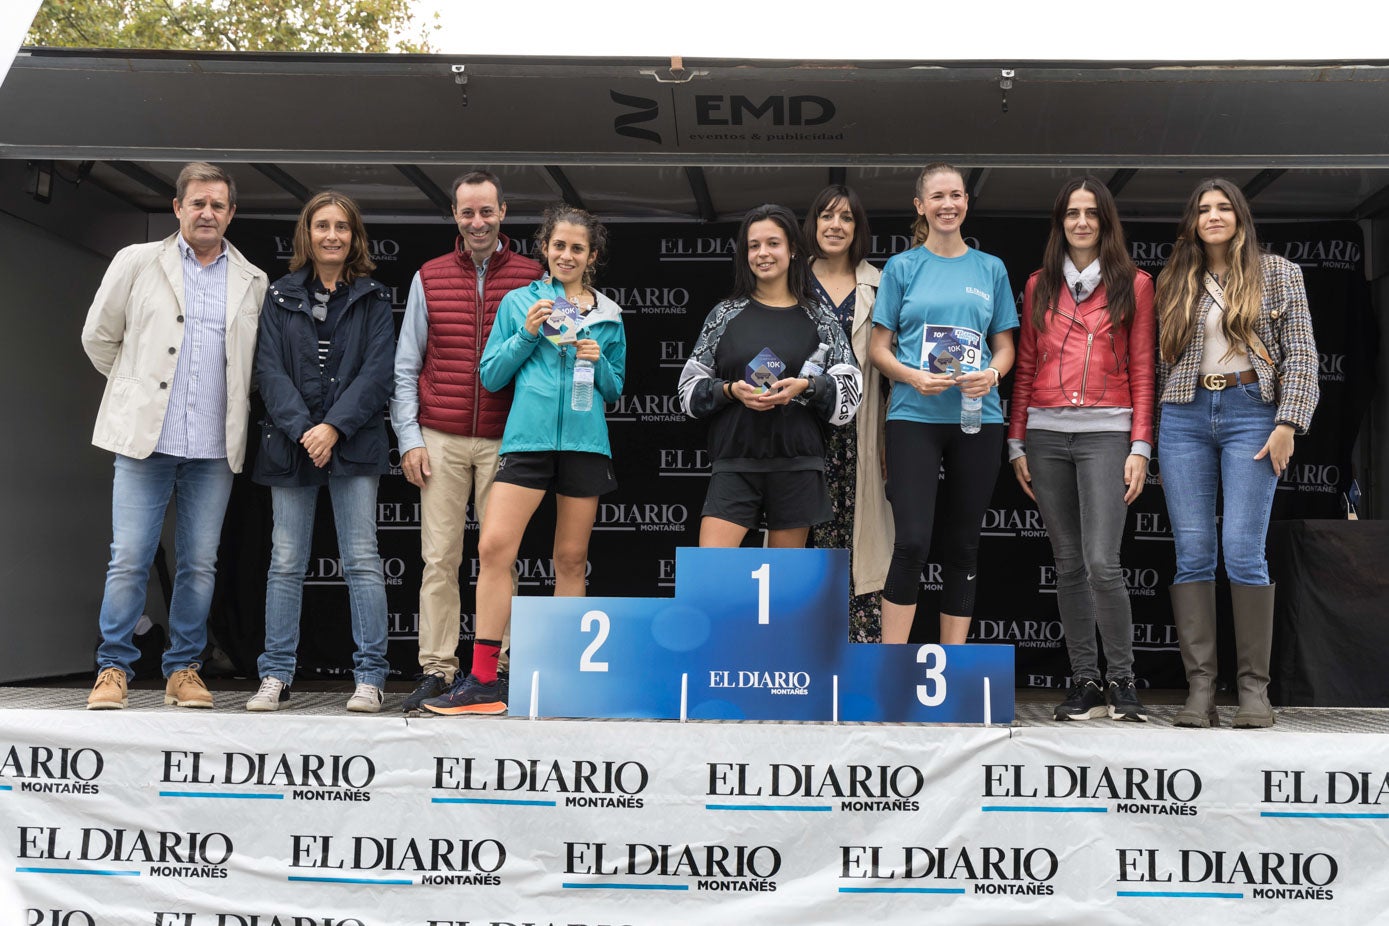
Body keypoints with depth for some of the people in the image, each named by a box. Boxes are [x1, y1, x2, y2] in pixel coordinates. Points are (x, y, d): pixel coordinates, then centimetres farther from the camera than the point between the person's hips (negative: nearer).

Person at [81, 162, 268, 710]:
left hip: (215, 448, 2)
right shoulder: (137, 262, 6)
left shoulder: (253, 283, 10)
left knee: (199, 564, 5)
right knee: (129, 559, -3)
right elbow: (98, 337, 12)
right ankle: (114, 669, 8)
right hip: (146, 438, -2)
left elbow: (256, 364, 19)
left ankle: (184, 670, 15)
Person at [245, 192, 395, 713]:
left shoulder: (373, 299, 8)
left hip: (354, 444, -1)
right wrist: (301, 430, -12)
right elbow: (269, 369, 2)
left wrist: (334, 427, -14)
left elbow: (378, 372, -2)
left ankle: (369, 678, 0)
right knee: (286, 563, 3)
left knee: (361, 561, -3)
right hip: (291, 444, 2)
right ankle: (275, 677, 9)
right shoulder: (281, 297, 11)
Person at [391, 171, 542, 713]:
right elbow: (406, 367, 11)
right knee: (440, 559, 0)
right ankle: (436, 672, 6)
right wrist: (409, 439, 3)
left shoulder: (531, 278, 6)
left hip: (505, 440, -1)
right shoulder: (429, 278, 11)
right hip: (440, 440, 1)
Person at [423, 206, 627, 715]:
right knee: (494, 546, -14)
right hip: (527, 437, -1)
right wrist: (527, 335, -5)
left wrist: (599, 363, -2)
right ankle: (483, 681, -11)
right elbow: (491, 376, 8)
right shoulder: (518, 302, 11)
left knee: (572, 559, 5)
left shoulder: (608, 315, 14)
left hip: (585, 440, 2)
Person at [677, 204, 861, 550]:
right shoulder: (726, 314, 8)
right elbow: (689, 389, 7)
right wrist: (731, 390, -10)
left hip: (797, 465, 0)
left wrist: (806, 386, -14)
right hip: (734, 465, 0)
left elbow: (849, 391, 3)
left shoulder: (819, 317, 7)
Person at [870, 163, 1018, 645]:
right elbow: (879, 348, 4)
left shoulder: (991, 269, 11)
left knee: (963, 546, 6)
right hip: (914, 416, -2)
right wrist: (913, 377, -15)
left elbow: (1005, 346, 14)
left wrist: (991, 374, -9)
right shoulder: (902, 267, 6)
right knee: (911, 542, -13)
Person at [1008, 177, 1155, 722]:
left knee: (1102, 563, -14)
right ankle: (1084, 681, 13)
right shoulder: (1039, 285, 13)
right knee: (1068, 566, 6)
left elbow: (1141, 371, 5)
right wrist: (1017, 444, 8)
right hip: (1046, 434, 3)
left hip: (1105, 432, -3)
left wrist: (1140, 447, -3)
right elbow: (1024, 368, 13)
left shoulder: (1133, 284, 7)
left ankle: (1121, 679, 2)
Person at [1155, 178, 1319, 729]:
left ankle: (1254, 688, -1)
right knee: (1192, 555, -2)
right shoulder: (1174, 284, 14)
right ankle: (1199, 689, 0)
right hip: (1185, 417, 3)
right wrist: (1155, 437, 12)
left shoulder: (1279, 275, 9)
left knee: (1244, 553, -9)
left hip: (1250, 414, -2)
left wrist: (1288, 423, -8)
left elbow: (1301, 354, 3)